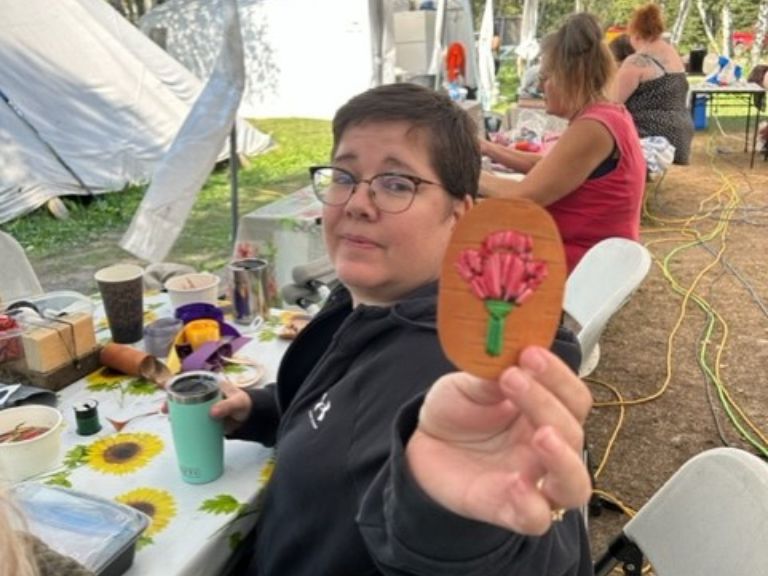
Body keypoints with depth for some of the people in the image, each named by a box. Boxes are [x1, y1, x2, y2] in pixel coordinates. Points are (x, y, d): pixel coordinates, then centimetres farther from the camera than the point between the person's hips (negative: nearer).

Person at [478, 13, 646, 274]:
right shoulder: (608, 113, 7)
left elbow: (522, 198, -22)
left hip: (579, 265, -9)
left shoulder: (592, 128, -23)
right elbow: (548, 166, 12)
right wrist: (490, 149, 8)